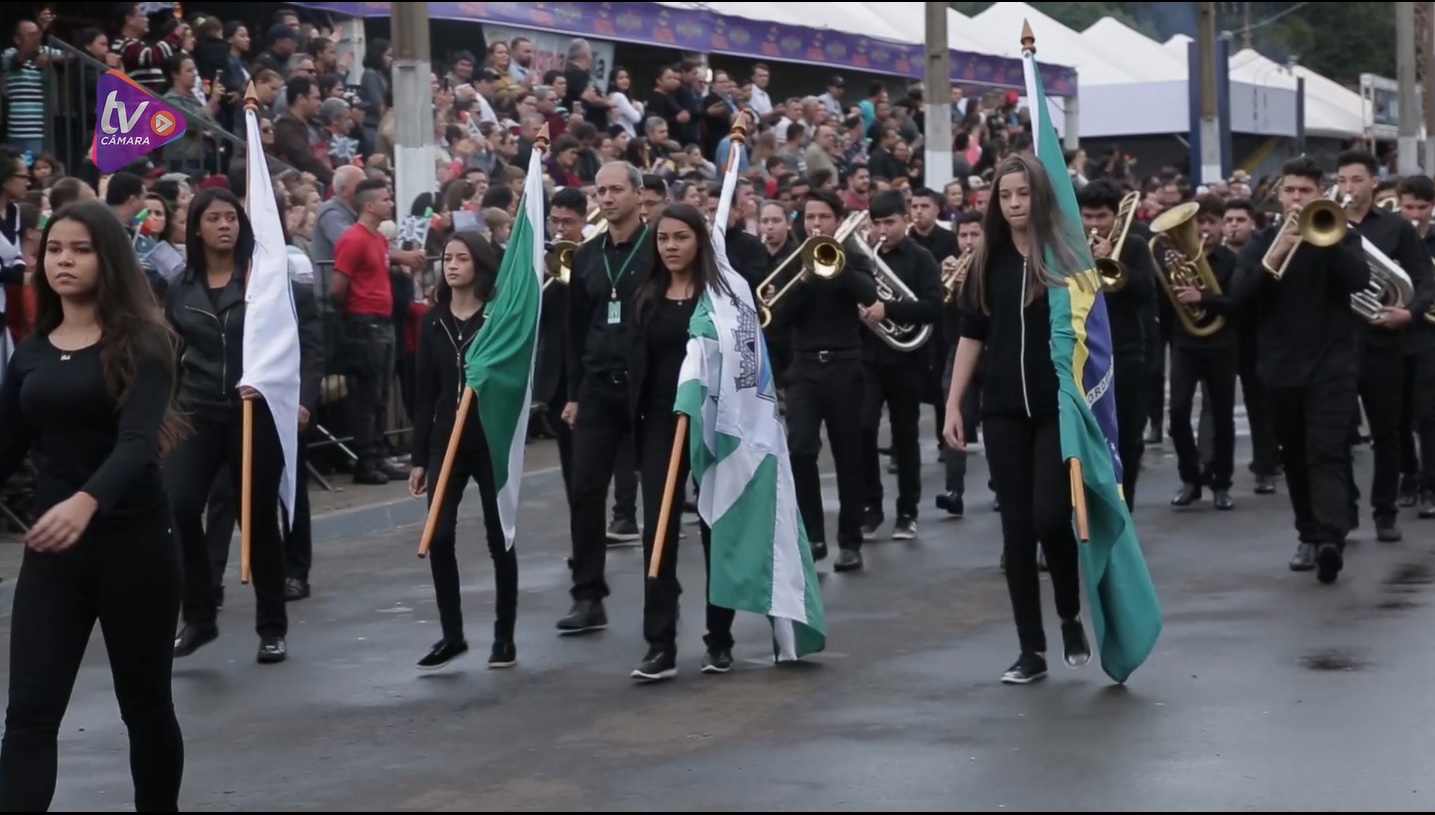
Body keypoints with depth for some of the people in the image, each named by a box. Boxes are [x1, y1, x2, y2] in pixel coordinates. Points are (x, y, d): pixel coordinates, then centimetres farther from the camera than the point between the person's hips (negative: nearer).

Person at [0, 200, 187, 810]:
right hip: (49, 549, 4)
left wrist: (87, 502, -41)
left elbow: (138, 439, -22)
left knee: (145, 703, 10)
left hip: (133, 540, -4)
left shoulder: (140, 342, -7)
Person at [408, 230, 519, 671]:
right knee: (439, 538, -4)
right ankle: (451, 634, 8)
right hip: (446, 442, 3)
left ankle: (504, 636, 14)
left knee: (499, 539, 4)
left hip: (493, 441, -3)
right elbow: (424, 393, 8)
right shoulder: (433, 321, 6)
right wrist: (419, 457, 6)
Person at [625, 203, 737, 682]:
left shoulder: (721, 293, -4)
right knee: (658, 531, -3)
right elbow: (637, 365, 8)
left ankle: (719, 640, 16)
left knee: (716, 528, 6)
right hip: (660, 423, 3)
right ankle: (660, 645, -3)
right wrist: (633, 429, 3)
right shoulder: (646, 296, 8)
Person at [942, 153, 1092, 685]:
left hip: (1057, 407, -3)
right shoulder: (988, 261, 6)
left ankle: (1071, 616, 17)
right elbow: (972, 336, 9)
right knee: (1016, 530, 3)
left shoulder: (1065, 254, -3)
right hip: (1004, 410, 3)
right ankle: (1031, 649, 9)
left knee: (1050, 518, -11)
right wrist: (953, 404, 4)